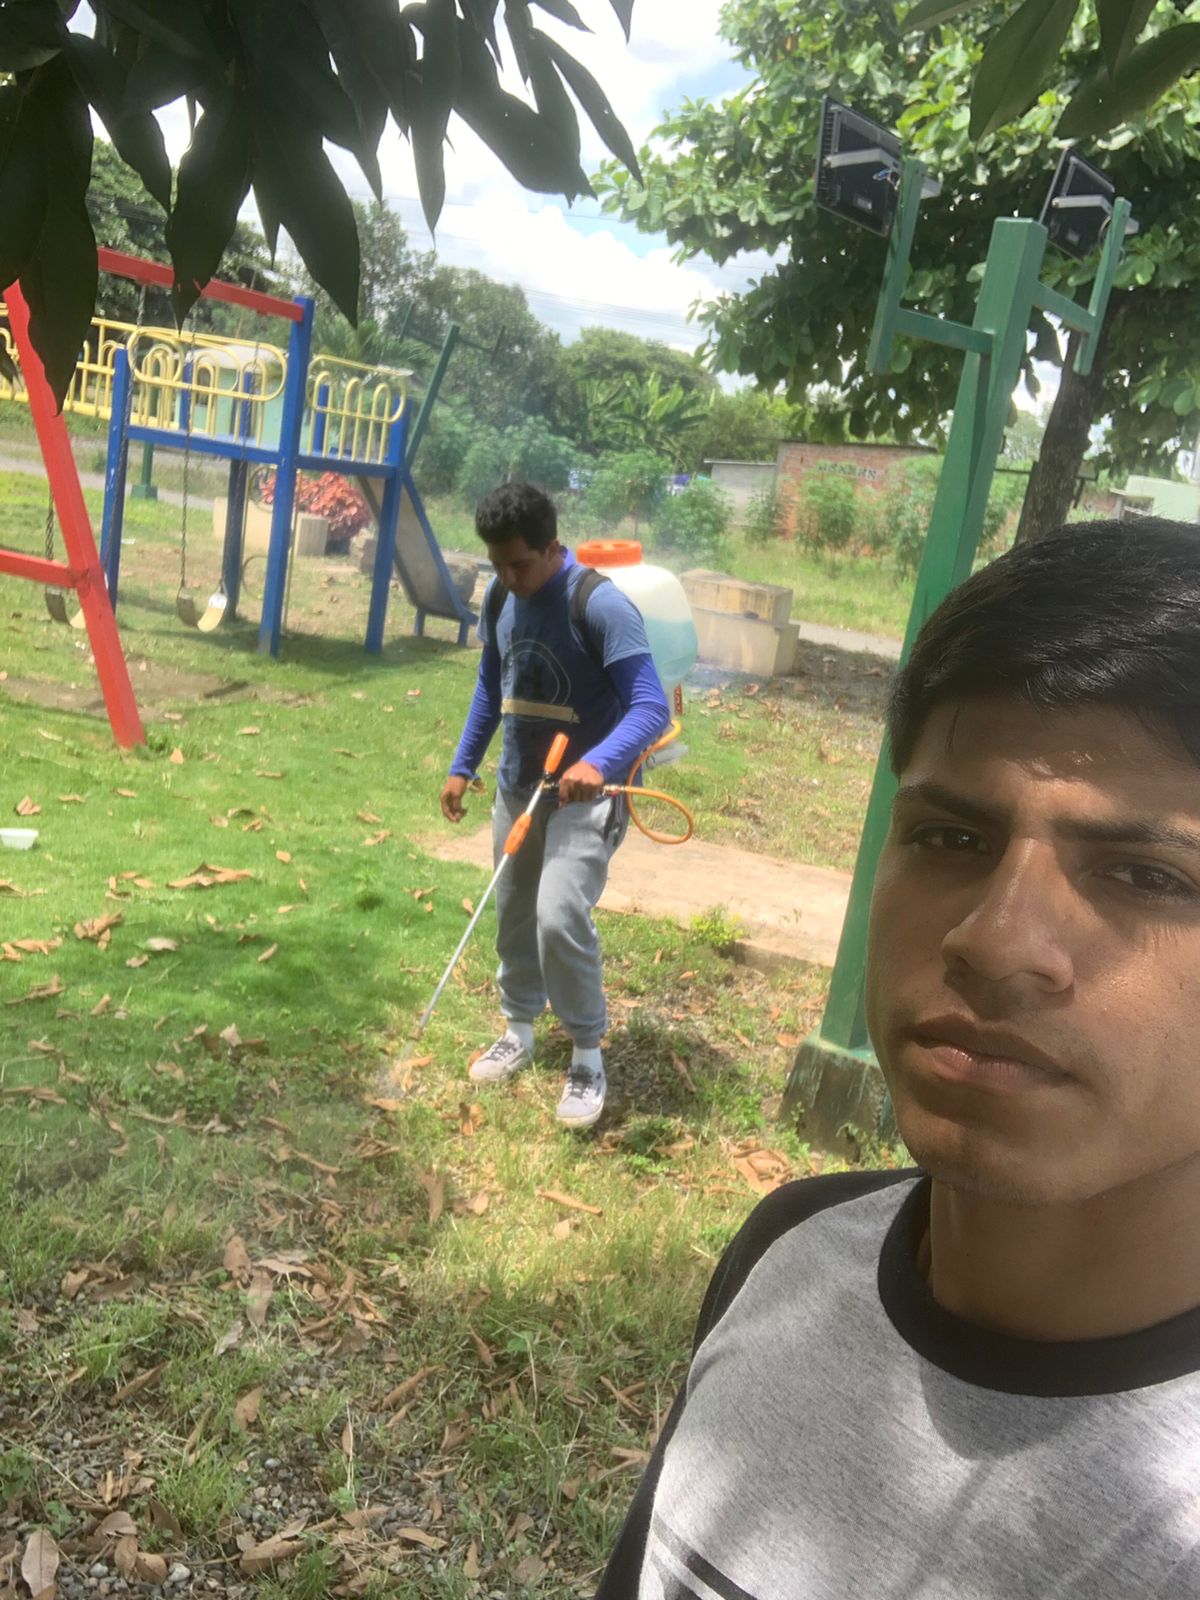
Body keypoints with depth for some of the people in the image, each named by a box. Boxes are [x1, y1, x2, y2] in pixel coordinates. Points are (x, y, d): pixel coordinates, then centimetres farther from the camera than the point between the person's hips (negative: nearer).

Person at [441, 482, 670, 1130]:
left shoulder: (601, 604, -22)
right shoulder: (500, 598, 0)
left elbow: (650, 706, -28)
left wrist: (599, 763, -45)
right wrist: (462, 766, 12)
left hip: (586, 793, -7)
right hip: (517, 786, 7)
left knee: (560, 918, -18)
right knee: (513, 914, 15)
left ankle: (587, 1057, 1)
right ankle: (519, 1030, 36)